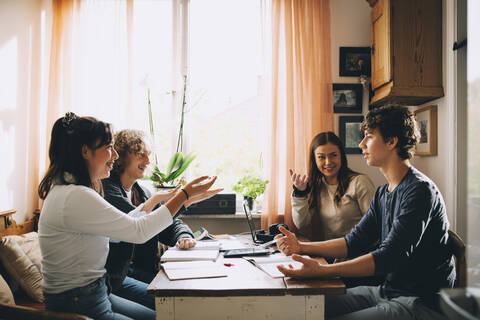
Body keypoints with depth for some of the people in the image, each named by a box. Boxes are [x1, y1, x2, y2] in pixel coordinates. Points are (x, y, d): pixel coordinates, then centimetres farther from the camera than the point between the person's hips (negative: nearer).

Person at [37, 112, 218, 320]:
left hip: (95, 296, 10)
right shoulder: (75, 197, -24)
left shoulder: (71, 190, 8)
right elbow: (139, 231, -20)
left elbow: (122, 227, 14)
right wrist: (186, 193, -14)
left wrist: (156, 199, 17)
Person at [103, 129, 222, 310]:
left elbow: (171, 224, 14)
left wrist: (184, 237, -10)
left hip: (139, 270, 8)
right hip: (112, 279, -7)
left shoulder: (142, 193, 14)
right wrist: (184, 200, -26)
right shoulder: (106, 188, -12)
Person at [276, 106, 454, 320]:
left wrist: (321, 271, -34)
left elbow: (388, 257, -26)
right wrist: (302, 247, 2)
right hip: (388, 291, 8)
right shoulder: (383, 193, 11)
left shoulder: (420, 190, -18)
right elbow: (354, 243, 11)